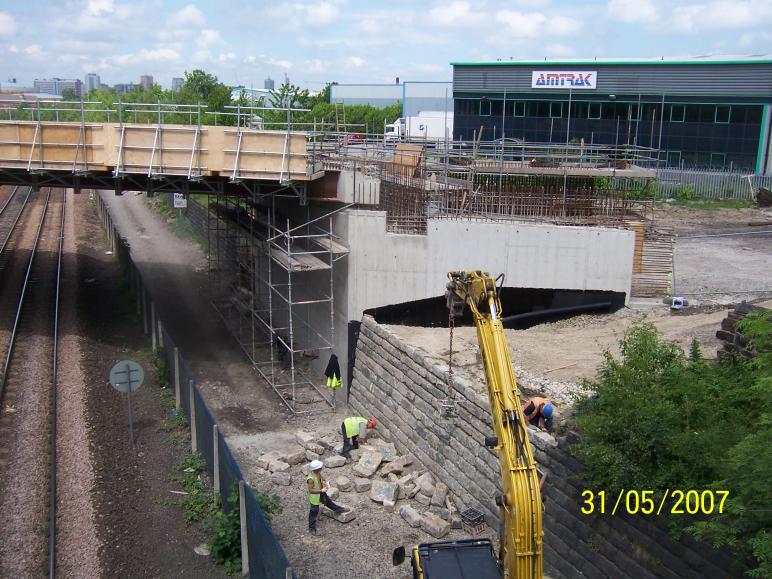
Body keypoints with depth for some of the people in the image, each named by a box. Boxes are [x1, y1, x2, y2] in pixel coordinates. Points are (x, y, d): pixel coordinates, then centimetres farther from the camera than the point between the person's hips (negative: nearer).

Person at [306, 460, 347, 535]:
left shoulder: (318, 473, -11)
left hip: (321, 494, 8)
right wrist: (321, 490, -33)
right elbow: (311, 490, -33)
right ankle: (311, 528, 26)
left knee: (329, 502, 30)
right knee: (314, 512, 8)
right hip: (315, 497, -8)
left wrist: (326, 483, -9)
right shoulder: (310, 479, -36)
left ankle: (339, 509, 52)